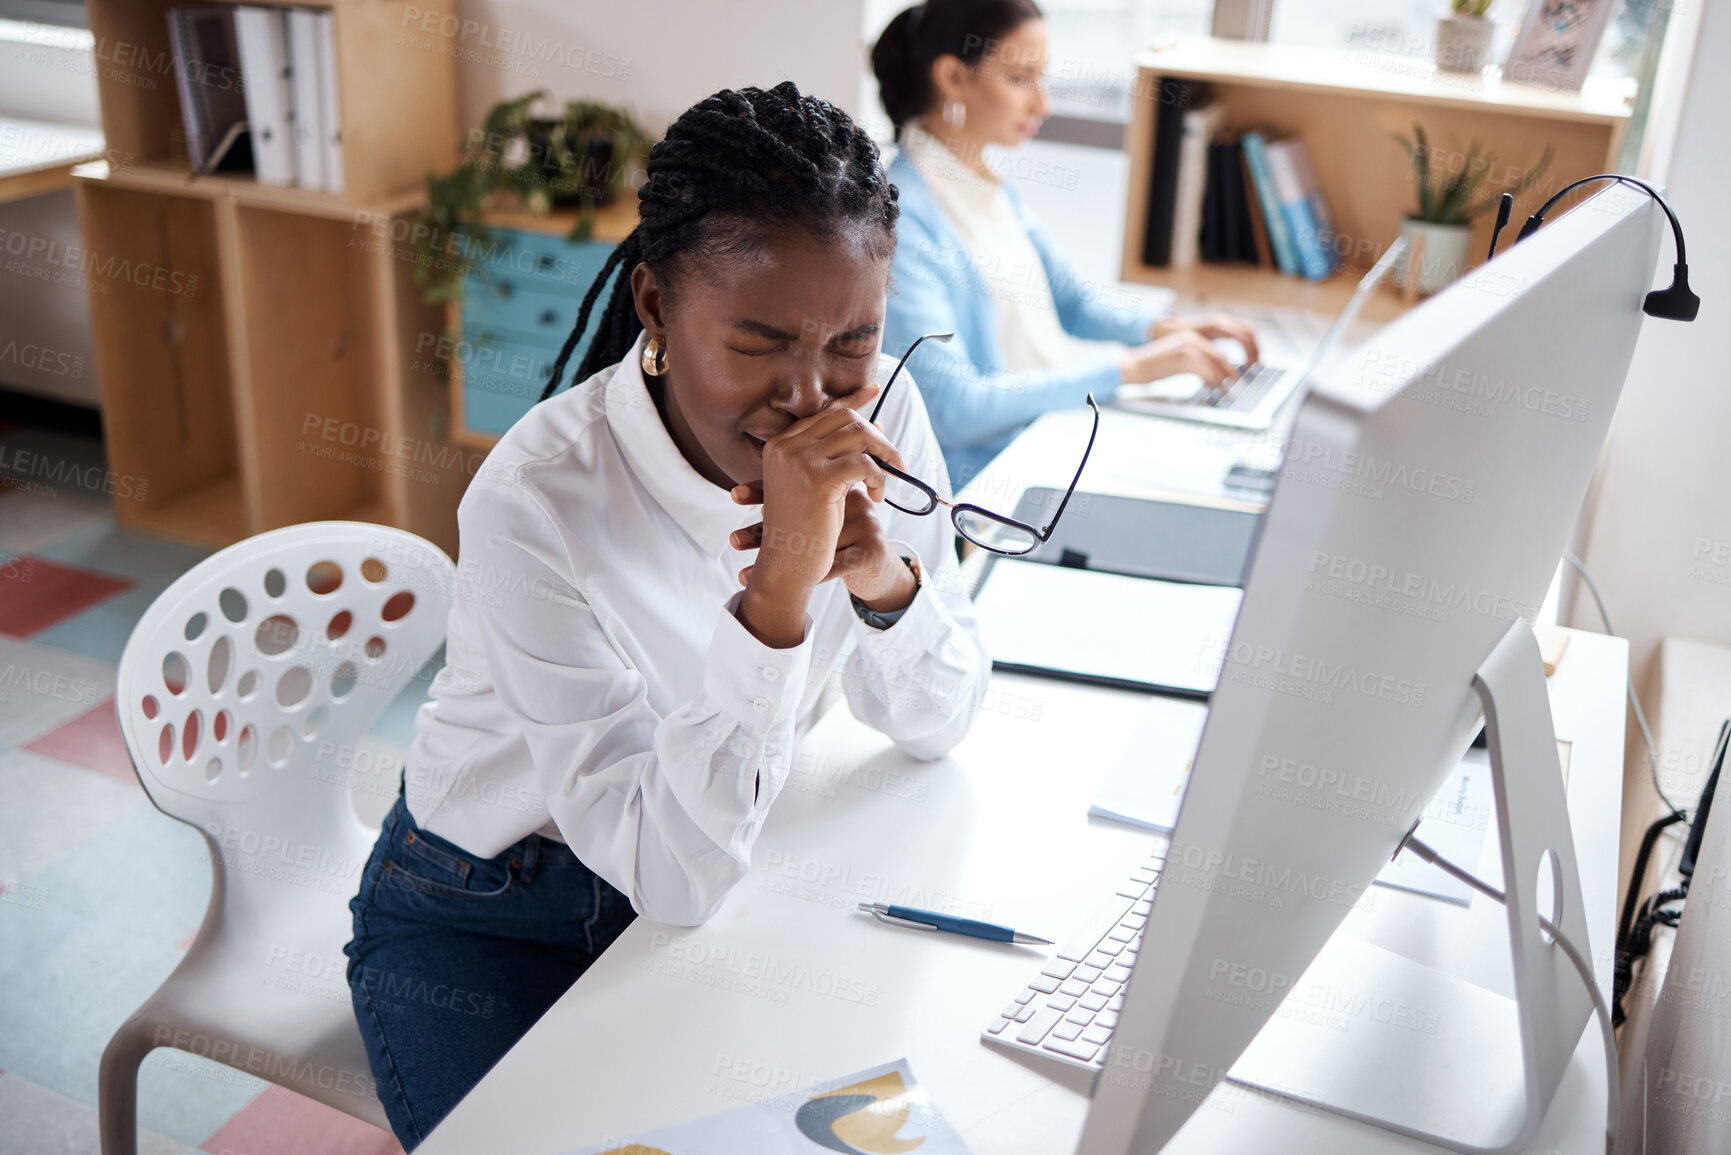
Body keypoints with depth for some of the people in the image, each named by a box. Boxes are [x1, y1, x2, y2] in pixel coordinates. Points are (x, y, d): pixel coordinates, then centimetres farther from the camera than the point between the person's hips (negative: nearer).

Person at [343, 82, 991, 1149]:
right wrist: (779, 586, -42)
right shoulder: (538, 501, -31)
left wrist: (886, 579, -28)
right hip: (488, 925, -3)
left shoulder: (875, 419, -15)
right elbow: (672, 875, -31)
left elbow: (935, 727, -6)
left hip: (714, 871, 4)